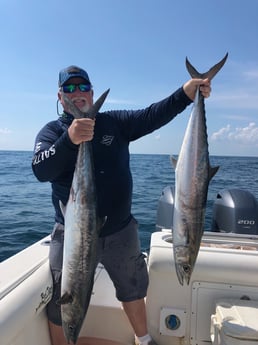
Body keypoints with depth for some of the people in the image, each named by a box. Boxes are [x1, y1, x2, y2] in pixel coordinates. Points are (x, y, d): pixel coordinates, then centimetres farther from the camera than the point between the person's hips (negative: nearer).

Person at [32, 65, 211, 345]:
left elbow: (151, 116, -11)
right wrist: (69, 139, -39)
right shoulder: (52, 131, -5)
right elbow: (41, 170, -23)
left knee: (133, 290, 24)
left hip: (121, 231, 3)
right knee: (63, 308, 10)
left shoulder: (115, 122, 1)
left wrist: (186, 93, -25)